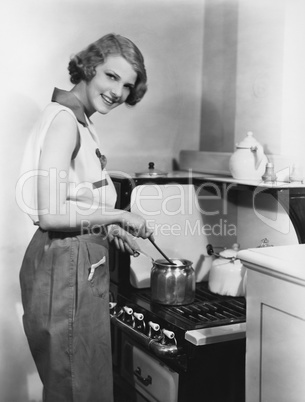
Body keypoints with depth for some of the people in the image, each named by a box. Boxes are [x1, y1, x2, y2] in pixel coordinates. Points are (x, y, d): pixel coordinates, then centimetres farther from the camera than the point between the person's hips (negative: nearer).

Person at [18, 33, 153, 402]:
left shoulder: (78, 121, 14)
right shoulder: (63, 119, -16)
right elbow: (50, 213, -24)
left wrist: (109, 230, 8)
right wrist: (118, 216, -14)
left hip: (81, 263, 10)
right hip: (66, 264, -10)